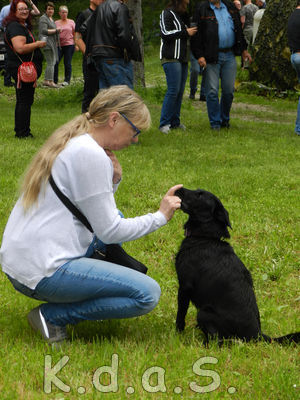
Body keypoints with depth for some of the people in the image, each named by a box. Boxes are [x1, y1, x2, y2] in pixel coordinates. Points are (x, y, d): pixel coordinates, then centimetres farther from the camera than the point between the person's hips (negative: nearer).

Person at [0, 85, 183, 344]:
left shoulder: (72, 143, 13)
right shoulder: (91, 155, -16)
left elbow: (100, 214, 20)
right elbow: (110, 232, -13)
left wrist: (113, 181, 4)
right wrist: (160, 216, -2)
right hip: (43, 272, -10)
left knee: (114, 216, 28)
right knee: (148, 294, -12)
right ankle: (52, 315, -7)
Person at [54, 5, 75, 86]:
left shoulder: (71, 22, 8)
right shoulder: (56, 23, 11)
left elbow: (75, 33, 8)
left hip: (69, 44, -1)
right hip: (59, 45, 1)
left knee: (67, 63, -1)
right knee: (55, 62, -7)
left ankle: (67, 80, 7)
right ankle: (54, 80, 1)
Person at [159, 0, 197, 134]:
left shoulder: (183, 15, 21)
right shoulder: (167, 13, -4)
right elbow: (165, 33, -15)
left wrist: (192, 31, 10)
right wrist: (185, 33, -11)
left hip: (183, 58, 8)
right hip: (171, 57, -8)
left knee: (180, 91, 5)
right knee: (173, 90, -13)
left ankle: (175, 122, 11)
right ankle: (164, 124, -10)